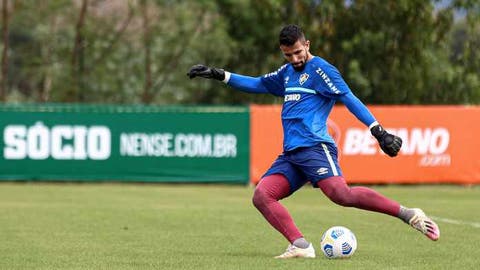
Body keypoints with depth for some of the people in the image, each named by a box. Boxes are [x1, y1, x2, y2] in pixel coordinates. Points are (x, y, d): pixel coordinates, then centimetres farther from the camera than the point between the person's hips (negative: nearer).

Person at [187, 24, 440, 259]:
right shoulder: (287, 72, 24)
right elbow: (258, 84, 37)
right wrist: (218, 74, 34)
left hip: (314, 147, -8)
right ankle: (301, 246, -23)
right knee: (262, 196, -13)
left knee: (341, 194, -29)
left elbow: (349, 99, -8)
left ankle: (409, 215, -25)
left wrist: (379, 132, -16)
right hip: (290, 155, 8)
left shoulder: (320, 69, 0)